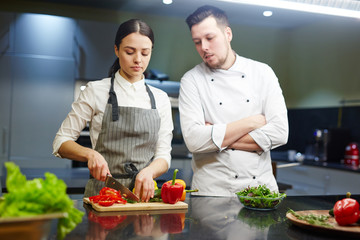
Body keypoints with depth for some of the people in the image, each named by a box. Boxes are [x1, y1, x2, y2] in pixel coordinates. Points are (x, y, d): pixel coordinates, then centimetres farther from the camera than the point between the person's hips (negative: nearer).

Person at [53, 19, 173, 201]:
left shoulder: (160, 99, 11)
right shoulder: (96, 91, 3)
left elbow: (164, 156, 8)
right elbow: (61, 142, 5)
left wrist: (148, 172, -14)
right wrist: (90, 154, -15)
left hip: (143, 193, 2)